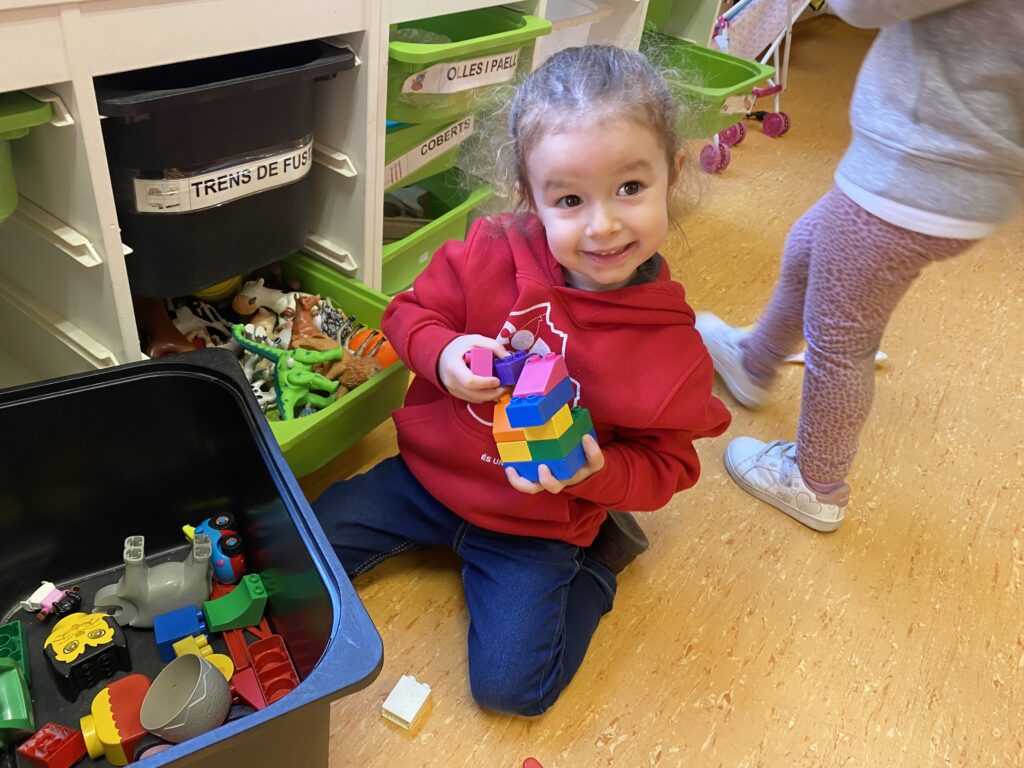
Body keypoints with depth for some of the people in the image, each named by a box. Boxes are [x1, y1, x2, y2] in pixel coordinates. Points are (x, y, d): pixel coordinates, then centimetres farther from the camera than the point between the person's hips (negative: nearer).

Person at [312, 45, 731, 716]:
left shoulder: (671, 345, -21)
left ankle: (598, 557, 17)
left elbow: (666, 462, -9)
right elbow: (411, 312, -4)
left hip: (539, 522, -2)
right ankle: (442, 531, 24)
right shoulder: (490, 254, -19)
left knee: (510, 686, -6)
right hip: (430, 471, 3)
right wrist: (444, 354, -27)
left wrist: (597, 474, -30)